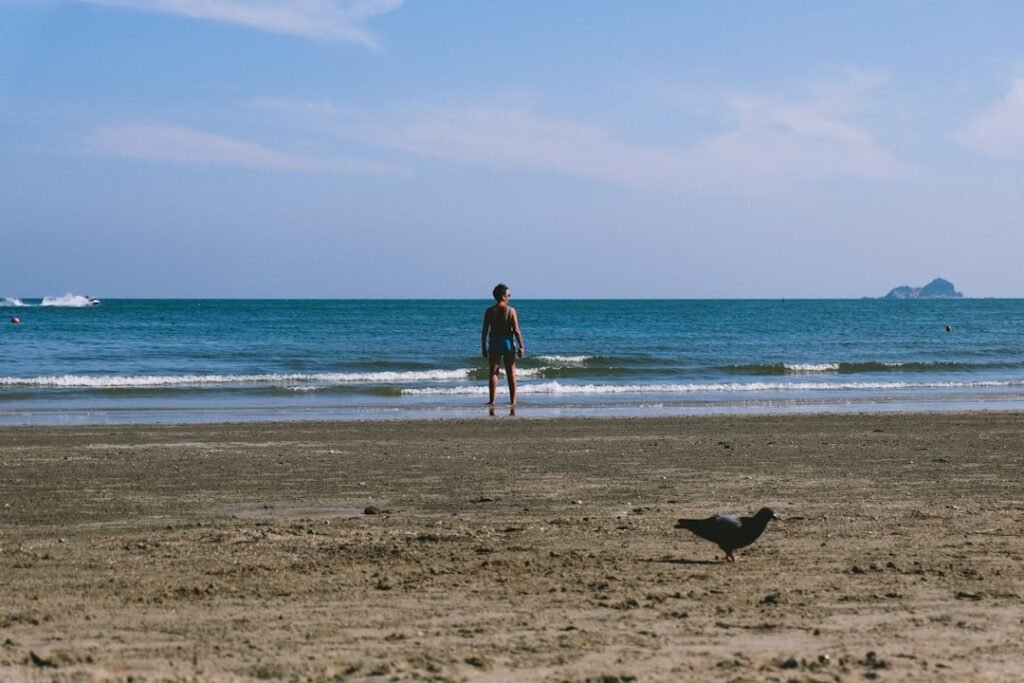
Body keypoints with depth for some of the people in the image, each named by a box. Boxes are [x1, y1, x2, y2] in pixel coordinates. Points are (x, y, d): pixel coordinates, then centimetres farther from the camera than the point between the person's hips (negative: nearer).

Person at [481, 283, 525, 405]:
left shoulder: (490, 311, -1)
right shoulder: (511, 310, -6)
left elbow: (485, 331, -1)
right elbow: (516, 331, -10)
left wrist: (484, 347, 6)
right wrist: (521, 346, -4)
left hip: (494, 343, 1)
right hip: (508, 342, -1)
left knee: (493, 372, 4)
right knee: (511, 373, 7)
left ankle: (492, 400, -2)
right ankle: (513, 400, 8)